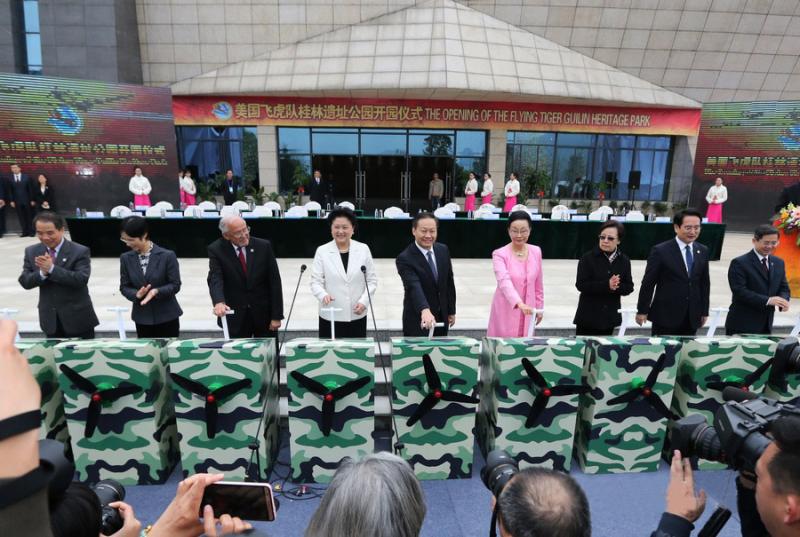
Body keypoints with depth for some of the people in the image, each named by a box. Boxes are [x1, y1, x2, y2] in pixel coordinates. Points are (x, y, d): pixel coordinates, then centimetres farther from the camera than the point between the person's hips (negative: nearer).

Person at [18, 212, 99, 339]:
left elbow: (82, 279, -22)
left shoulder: (80, 251, -12)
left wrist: (51, 269, -28)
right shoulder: (31, 252, 4)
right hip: (50, 318, 4)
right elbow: (24, 282, 0)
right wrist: (42, 272, -20)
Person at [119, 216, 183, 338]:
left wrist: (156, 291, -26)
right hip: (142, 318, 3)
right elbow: (124, 287, 5)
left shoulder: (167, 255, -10)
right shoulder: (126, 258, 2)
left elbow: (175, 285, -9)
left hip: (167, 317, -3)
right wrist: (136, 294, -16)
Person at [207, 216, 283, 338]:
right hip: (235, 316, -1)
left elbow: (275, 282, -4)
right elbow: (215, 279, -17)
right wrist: (219, 302, -38)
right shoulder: (216, 249, -4)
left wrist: (277, 316, -8)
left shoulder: (263, 246, -4)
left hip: (264, 315, 1)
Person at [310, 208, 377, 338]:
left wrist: (364, 301, -10)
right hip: (330, 316, -1)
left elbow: (372, 280, 4)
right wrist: (323, 295, -24)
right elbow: (316, 281, -4)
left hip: (357, 316, 1)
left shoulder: (364, 249, 3)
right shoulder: (322, 251, -1)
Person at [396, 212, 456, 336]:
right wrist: (425, 310, -49)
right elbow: (414, 287, -34)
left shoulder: (443, 250, 1)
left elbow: (449, 282, 9)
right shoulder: (404, 258, -19)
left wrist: (451, 311, 11)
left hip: (441, 317, 5)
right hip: (417, 321, -5)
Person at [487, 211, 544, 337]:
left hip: (527, 313, 3)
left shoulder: (536, 252, 3)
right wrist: (520, 303, -43)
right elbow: (504, 281, -28)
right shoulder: (500, 254, -12)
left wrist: (539, 307, 13)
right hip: (506, 314, -3)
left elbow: (538, 284, 12)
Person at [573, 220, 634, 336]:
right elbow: (581, 285, -15)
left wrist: (616, 287, -19)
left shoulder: (624, 260, 4)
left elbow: (629, 287, 3)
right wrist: (606, 285, -24)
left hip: (610, 316, 4)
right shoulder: (588, 258, -8)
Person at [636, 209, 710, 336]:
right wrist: (642, 311, -5)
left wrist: (704, 311, 13)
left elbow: (705, 283, 14)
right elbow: (648, 283, -5)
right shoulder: (660, 251, -7)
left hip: (692, 317, 4)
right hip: (665, 316, -4)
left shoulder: (703, 251, 9)